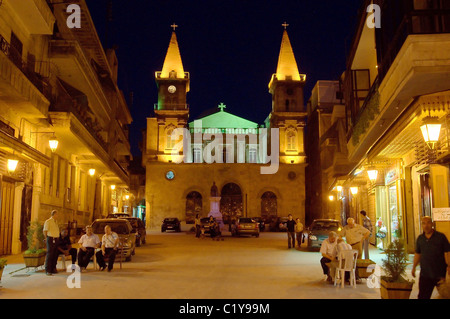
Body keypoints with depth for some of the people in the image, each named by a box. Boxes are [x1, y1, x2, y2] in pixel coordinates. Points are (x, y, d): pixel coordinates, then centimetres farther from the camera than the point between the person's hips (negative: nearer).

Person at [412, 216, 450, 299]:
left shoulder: (441, 237, -4)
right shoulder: (420, 238, 7)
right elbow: (417, 254, 15)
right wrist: (414, 267, 13)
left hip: (440, 273, -3)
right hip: (425, 273, 3)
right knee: (423, 296, 2)